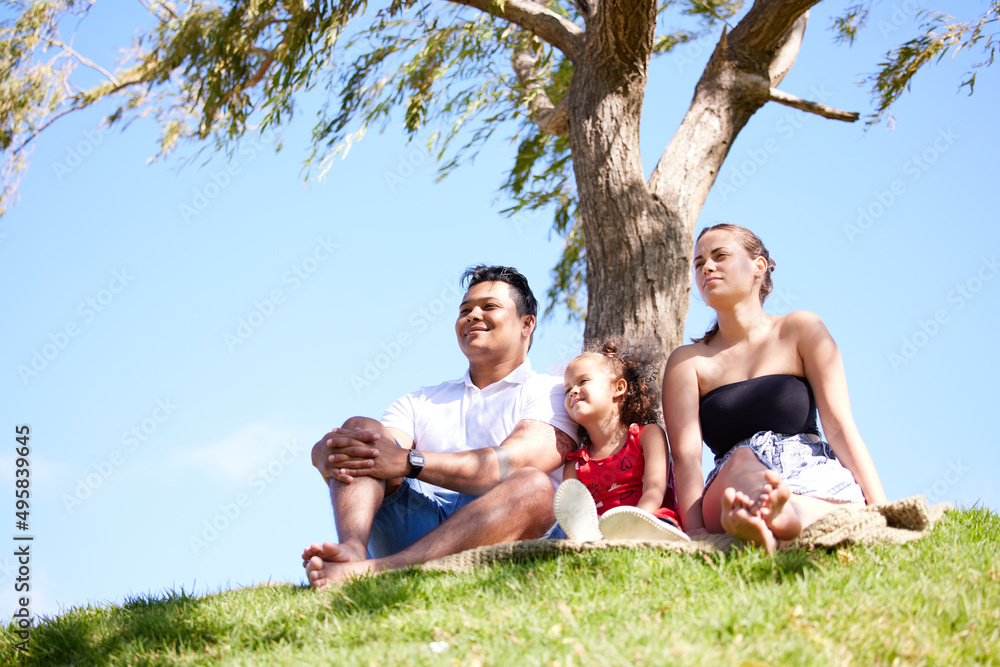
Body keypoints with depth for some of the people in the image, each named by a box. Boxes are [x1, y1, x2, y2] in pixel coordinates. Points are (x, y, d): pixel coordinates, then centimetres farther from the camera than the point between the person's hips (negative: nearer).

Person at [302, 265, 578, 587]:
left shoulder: (551, 393, 12)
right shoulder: (422, 401, 29)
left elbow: (513, 464, -9)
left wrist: (409, 462, -18)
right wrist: (328, 454, -15)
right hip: (415, 524, 4)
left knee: (535, 487, -34)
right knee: (361, 427, -8)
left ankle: (374, 571, -52)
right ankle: (352, 549, -40)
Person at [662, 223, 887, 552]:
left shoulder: (800, 330, 13)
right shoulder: (688, 361, 13)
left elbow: (840, 425, 4)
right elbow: (686, 454, -2)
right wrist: (695, 533, -21)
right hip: (729, 487, -1)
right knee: (742, 461, -37)